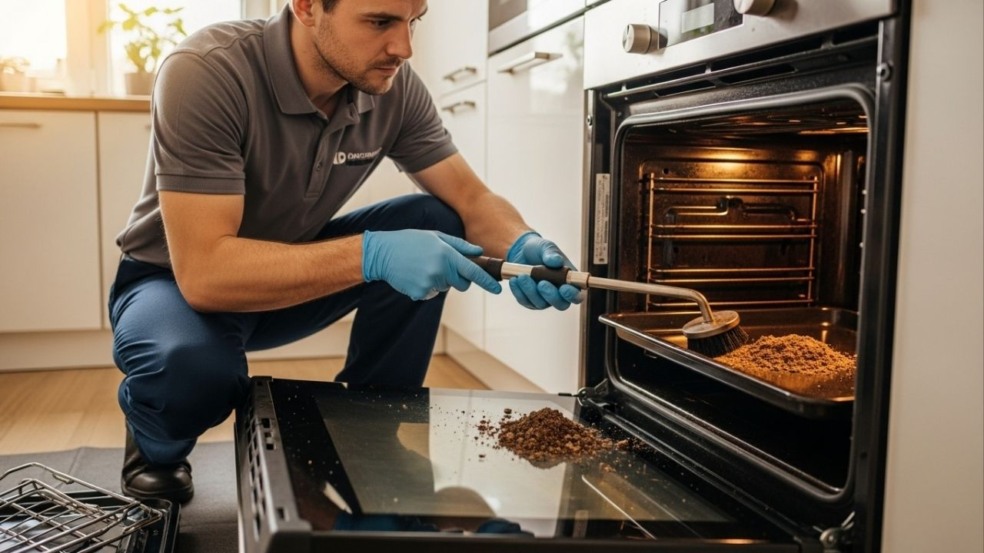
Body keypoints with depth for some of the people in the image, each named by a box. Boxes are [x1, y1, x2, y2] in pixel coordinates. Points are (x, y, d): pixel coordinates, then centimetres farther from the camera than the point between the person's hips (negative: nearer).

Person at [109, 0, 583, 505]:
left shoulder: (392, 85, -15)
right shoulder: (207, 73, -31)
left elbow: (471, 198, -11)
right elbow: (204, 271, -37)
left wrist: (522, 247, -33)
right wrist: (370, 254, -46)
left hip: (291, 271, 5)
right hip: (176, 282, -4)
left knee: (434, 222, -15)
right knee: (195, 364, -38)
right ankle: (156, 447, 1)